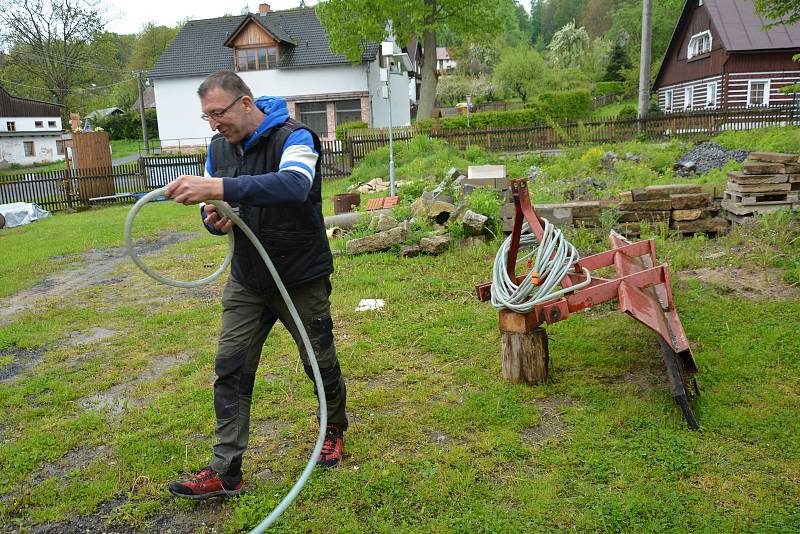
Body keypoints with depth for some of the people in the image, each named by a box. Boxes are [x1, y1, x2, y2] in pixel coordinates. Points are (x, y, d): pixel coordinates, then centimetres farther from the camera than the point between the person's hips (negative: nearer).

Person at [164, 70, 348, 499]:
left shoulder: (294, 137, -19)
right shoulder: (219, 147, 2)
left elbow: (294, 186, -41)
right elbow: (212, 206, 10)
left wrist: (219, 188, -49)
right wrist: (214, 218, -15)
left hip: (301, 279, -5)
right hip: (246, 281, 5)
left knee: (320, 363, 12)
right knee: (230, 369, 2)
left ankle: (334, 430, 40)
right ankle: (225, 472, 12)